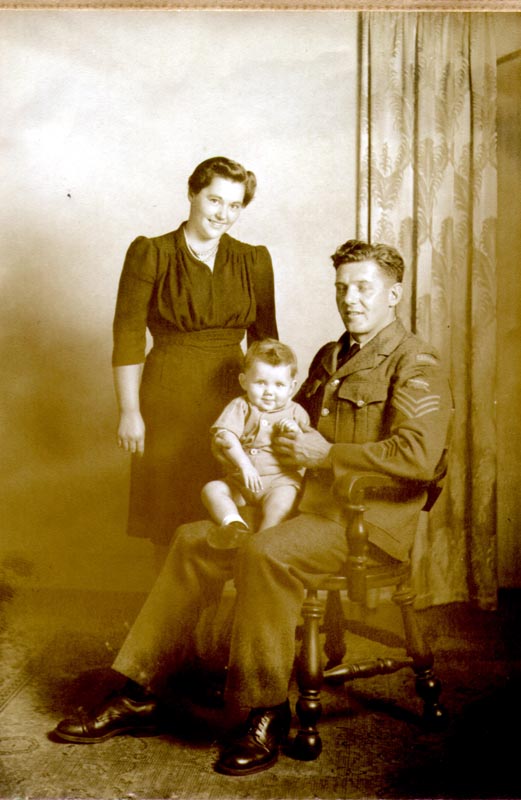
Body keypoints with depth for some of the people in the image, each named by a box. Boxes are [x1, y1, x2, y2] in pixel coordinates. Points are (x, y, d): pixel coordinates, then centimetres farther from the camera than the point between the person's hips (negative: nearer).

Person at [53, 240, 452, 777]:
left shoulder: (415, 364, -6)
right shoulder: (329, 358, 19)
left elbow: (419, 455, -21)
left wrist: (326, 455, -17)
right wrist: (277, 443, 10)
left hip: (371, 518, -8)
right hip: (313, 504, 8)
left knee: (265, 553, -33)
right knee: (194, 541, -4)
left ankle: (266, 714, -16)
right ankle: (141, 695, 2)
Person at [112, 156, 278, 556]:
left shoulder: (254, 260, 7)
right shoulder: (150, 254, -3)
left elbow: (265, 339, 12)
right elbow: (128, 338, -5)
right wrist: (130, 411, -8)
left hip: (231, 400, 3)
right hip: (168, 399, -2)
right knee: (170, 515, 4)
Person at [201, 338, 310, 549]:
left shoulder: (295, 412, 10)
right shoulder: (240, 406, 8)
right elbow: (225, 436, -9)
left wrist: (296, 432, -14)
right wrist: (244, 464, -22)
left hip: (279, 479, -2)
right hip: (240, 482, 2)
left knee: (284, 496, -34)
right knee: (211, 489, -19)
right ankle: (234, 524, -38)